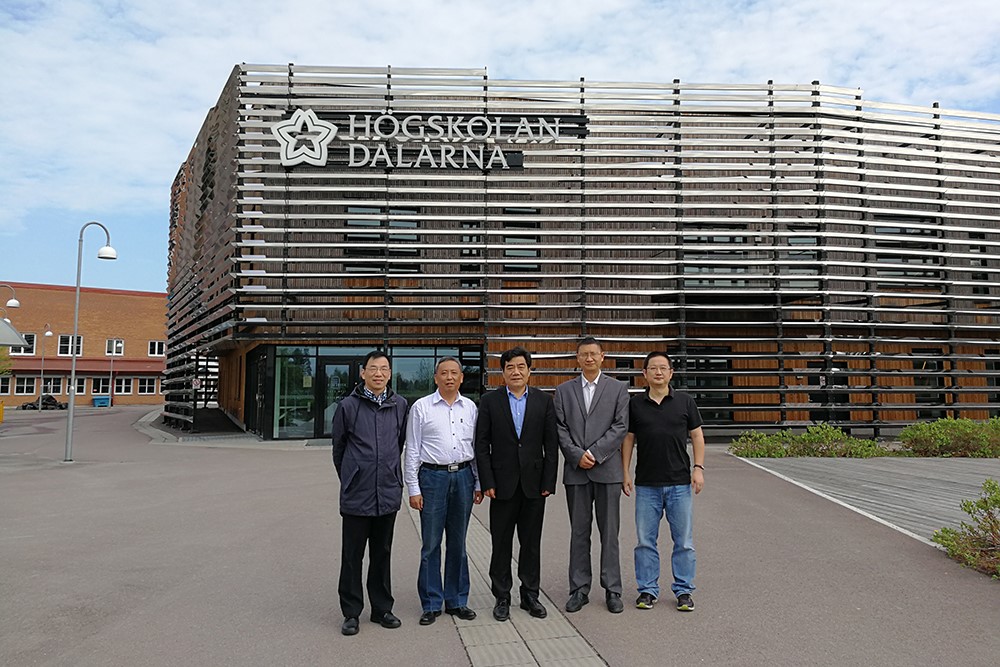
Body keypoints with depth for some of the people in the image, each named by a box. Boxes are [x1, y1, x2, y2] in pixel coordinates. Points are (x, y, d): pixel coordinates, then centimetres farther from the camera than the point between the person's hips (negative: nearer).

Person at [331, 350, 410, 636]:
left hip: (388, 492, 3)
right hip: (356, 495, -2)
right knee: (352, 556, 7)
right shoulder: (348, 406, -5)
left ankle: (382, 608, 26)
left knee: (382, 554, 14)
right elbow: (338, 447, 6)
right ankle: (351, 612, 20)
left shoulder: (399, 405, 2)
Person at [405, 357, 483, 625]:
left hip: (463, 476, 3)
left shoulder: (470, 407, 8)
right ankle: (431, 604, 15)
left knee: (457, 543, 12)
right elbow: (412, 450, -1)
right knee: (431, 543, 2)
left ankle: (456, 600, 24)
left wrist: (479, 483, 8)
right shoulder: (421, 407, -1)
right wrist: (413, 488, -5)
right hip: (433, 476, -3)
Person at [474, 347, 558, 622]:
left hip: (534, 483, 1)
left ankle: (530, 595, 23)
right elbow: (482, 444, -1)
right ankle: (502, 597, 19)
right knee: (501, 544, 6)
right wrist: (487, 482, -7)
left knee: (531, 543, 10)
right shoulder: (490, 401, 1)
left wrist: (549, 481, -3)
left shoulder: (544, 401, 4)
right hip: (503, 484, -1)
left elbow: (551, 444, 3)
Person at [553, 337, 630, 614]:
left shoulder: (617, 388, 5)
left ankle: (613, 590, 14)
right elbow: (560, 428, 4)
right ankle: (579, 590, 16)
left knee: (609, 532, 4)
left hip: (607, 469, -1)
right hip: (575, 471, 2)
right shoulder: (564, 390, 10)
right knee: (579, 533, 7)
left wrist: (593, 453, -12)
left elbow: (620, 427, -3)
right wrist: (577, 455, -10)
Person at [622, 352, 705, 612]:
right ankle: (648, 590, 17)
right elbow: (628, 439, 8)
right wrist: (625, 473, 3)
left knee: (683, 541, 5)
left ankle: (684, 590, 18)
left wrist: (698, 468, -4)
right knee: (645, 540, 5)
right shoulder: (635, 404, 4)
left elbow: (697, 436, 6)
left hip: (680, 482, 0)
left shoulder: (685, 401, 3)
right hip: (646, 484, 1)